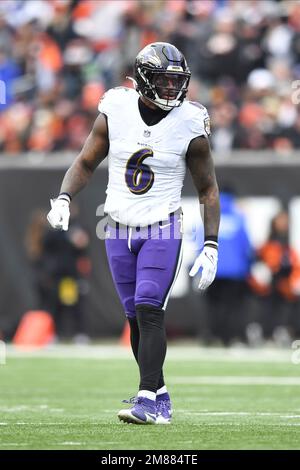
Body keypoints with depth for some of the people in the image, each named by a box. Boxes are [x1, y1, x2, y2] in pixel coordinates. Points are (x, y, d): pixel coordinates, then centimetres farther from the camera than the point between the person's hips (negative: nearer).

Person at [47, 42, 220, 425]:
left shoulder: (189, 125, -8)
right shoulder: (115, 112, -4)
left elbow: (208, 189, 0)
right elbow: (86, 163, 7)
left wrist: (211, 247, -5)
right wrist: (63, 199, -11)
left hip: (162, 231, -3)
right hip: (119, 231, 3)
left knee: (149, 310, -16)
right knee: (136, 318, 6)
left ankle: (148, 402, -19)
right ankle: (160, 397, 17)